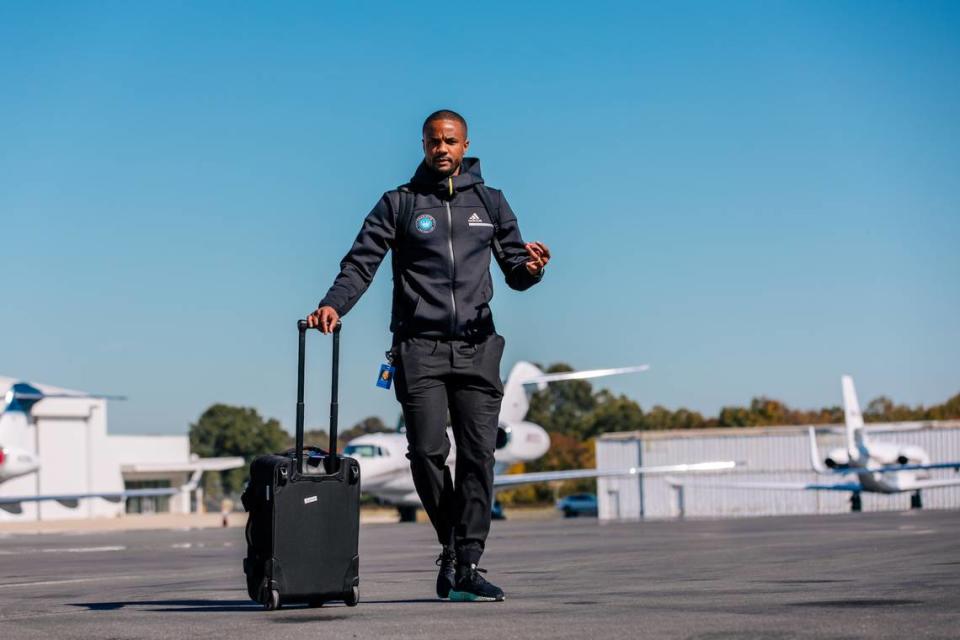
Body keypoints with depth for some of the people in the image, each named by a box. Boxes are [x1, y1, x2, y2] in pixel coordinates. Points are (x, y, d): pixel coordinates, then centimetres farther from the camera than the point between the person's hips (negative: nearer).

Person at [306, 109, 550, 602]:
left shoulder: (490, 203, 15)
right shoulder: (399, 204, 9)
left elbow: (514, 270, 13)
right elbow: (361, 262, 2)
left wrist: (530, 268, -11)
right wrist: (333, 304, -16)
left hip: (477, 346, 2)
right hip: (419, 345, -1)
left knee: (478, 454, -6)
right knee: (427, 451, -9)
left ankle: (466, 565, -3)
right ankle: (451, 544, 13)